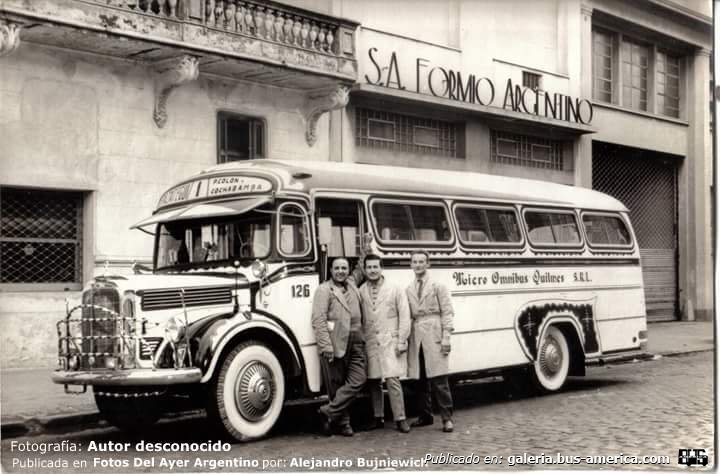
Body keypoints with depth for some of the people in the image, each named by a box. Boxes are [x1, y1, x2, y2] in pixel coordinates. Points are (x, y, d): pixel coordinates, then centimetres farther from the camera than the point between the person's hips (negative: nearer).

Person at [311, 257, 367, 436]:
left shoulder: (353, 289, 18)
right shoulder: (324, 290, -3)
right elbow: (319, 320, -12)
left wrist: (362, 340, 12)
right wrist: (326, 346, -19)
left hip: (355, 344, 6)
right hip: (335, 345, -6)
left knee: (358, 380, -7)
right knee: (336, 385, 2)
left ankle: (329, 412, -1)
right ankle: (343, 422, 13)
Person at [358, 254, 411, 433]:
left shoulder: (395, 290, 2)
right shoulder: (360, 292, 7)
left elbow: (404, 316, 0)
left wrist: (402, 341, -7)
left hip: (391, 342, -3)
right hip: (370, 343, 3)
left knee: (392, 380, -9)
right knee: (373, 382, 7)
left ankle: (400, 419, -2)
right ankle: (379, 418, 18)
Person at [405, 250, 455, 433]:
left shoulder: (438, 286, 4)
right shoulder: (408, 290, 13)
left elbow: (447, 313, -1)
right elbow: (407, 315, 11)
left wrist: (446, 337, -9)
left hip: (433, 336, -4)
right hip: (416, 337, 4)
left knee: (439, 380, -6)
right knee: (420, 379, 7)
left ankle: (447, 418, -2)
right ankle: (425, 415, 17)